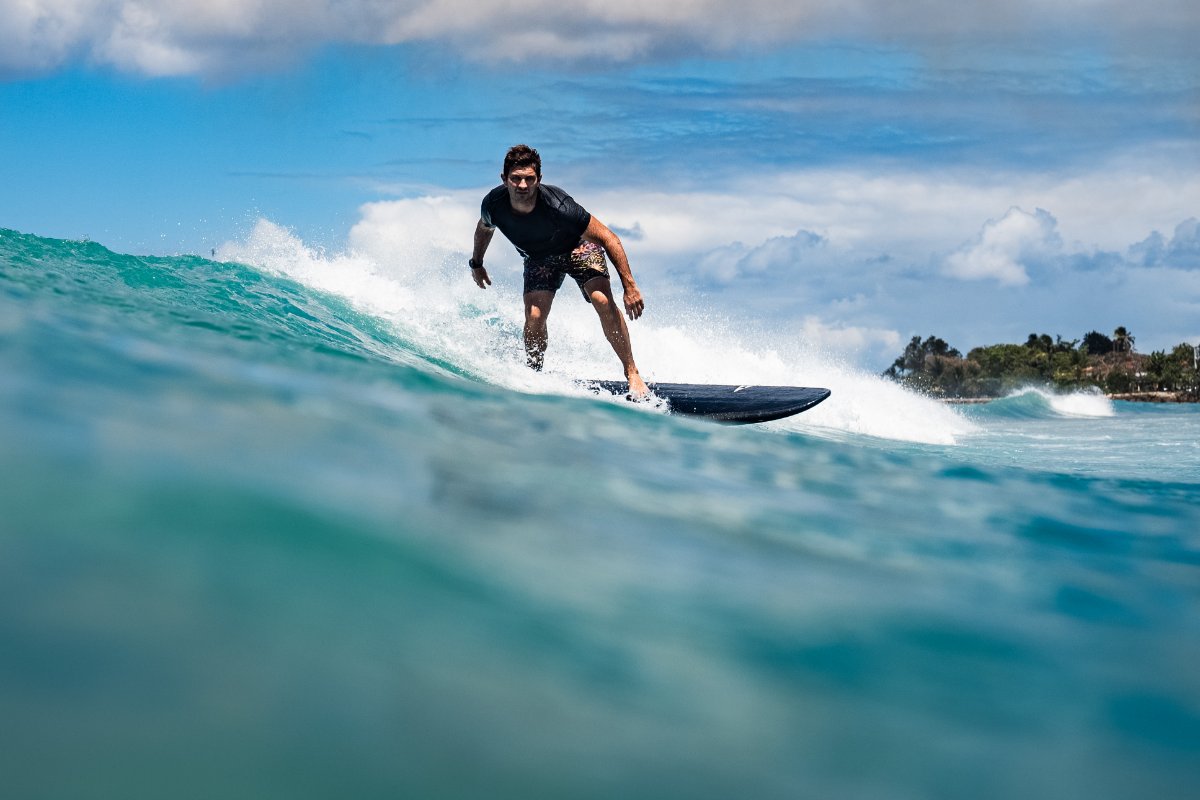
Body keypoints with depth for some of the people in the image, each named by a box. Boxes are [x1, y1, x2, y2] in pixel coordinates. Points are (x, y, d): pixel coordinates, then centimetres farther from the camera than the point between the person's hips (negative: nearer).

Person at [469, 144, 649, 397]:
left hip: (577, 246, -3)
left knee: (603, 301, -26)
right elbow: (484, 229, 1)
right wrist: (476, 264, 17)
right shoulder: (493, 204, -27)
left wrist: (630, 287, -33)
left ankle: (632, 374, -14)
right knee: (534, 317, -18)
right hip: (539, 258, 3)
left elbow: (609, 238, -31)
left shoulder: (558, 206, -39)